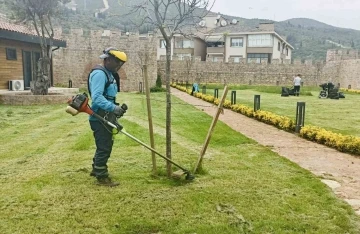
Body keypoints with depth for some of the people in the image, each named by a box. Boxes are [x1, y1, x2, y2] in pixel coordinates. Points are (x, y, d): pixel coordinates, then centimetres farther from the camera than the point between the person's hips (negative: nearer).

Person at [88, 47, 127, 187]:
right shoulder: (99, 73, -18)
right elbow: (97, 97, -30)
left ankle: (96, 170, 37)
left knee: (105, 146, 21)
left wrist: (116, 108, 8)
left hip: (106, 117, 11)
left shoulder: (109, 74, 15)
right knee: (104, 147, -2)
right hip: (100, 118, -10)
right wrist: (113, 108, -37)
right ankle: (102, 177, 9)